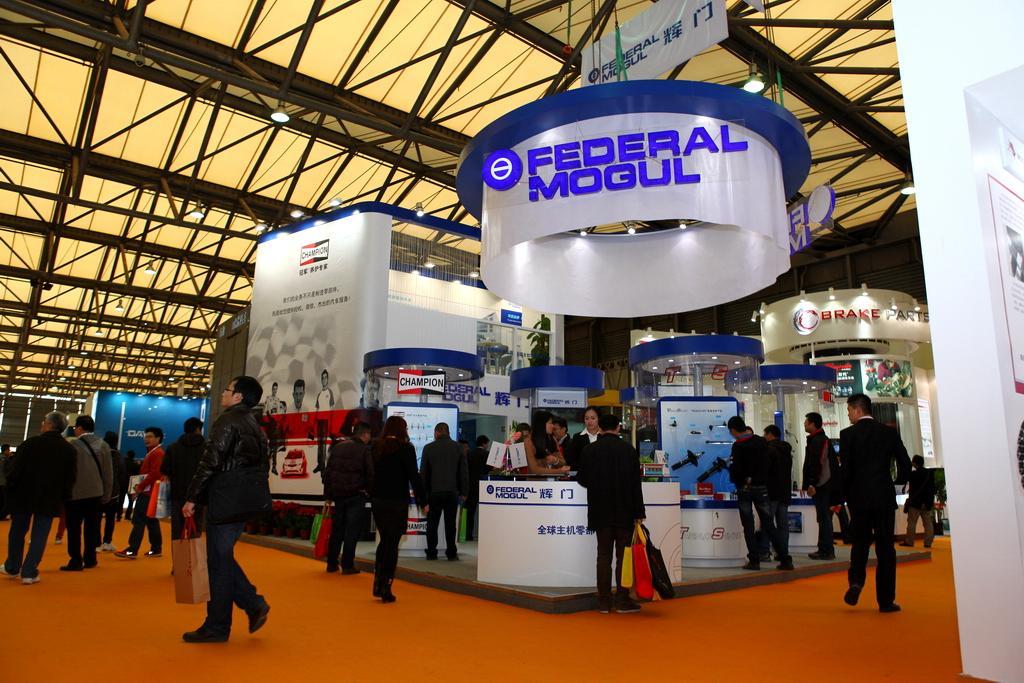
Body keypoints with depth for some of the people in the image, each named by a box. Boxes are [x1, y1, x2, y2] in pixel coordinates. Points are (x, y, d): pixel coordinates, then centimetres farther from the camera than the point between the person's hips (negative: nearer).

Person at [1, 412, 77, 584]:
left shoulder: (30, 444, -11)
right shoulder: (70, 450, -3)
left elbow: (14, 471, -9)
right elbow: (70, 478, 0)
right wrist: (63, 497, 10)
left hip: (23, 496, -1)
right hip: (50, 499, 1)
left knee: (17, 532, 17)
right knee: (39, 536, 6)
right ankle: (29, 572, 5)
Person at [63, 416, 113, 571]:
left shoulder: (73, 445, -11)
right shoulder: (103, 445, 3)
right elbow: (108, 472, 5)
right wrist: (106, 494, 12)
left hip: (75, 493, -4)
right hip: (95, 492, 4)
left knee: (74, 528, 3)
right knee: (91, 527, 11)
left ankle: (76, 561, 4)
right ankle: (90, 559, 15)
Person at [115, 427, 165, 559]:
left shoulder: (157, 453, -12)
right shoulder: (152, 453, 20)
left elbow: (154, 474, -22)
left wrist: (140, 487, -18)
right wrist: (139, 486, 11)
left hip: (148, 493, -10)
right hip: (148, 492, 10)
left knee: (138, 520, -11)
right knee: (151, 521, 12)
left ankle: (132, 550, -12)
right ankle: (156, 549, 16)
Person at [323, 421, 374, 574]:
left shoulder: (337, 447, 10)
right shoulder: (365, 450, -8)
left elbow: (328, 472, 11)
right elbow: (370, 475, -13)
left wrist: (328, 494, 14)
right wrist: (369, 492, 0)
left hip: (338, 494, 6)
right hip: (356, 495, -5)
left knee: (337, 529, 14)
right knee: (352, 530, 2)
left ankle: (331, 564, 19)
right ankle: (347, 565, 3)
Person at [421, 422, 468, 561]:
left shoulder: (428, 448, -1)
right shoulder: (458, 447, 1)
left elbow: (423, 472, 3)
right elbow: (464, 471, 2)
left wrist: (423, 492, 11)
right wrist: (463, 492, 9)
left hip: (434, 492, -1)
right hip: (452, 492, 1)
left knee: (432, 524, 7)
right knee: (451, 523, 6)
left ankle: (431, 552, 9)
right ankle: (451, 553, 7)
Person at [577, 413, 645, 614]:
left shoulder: (591, 450, -3)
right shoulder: (629, 450, -4)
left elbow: (582, 479, 1)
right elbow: (636, 483, -5)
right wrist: (639, 513, -2)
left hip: (601, 512, 1)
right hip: (625, 512, -1)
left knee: (603, 555, 7)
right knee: (623, 556, 6)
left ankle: (604, 601, 10)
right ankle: (622, 600, 8)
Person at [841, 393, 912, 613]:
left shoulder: (848, 434, -5)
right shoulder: (889, 432, 3)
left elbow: (845, 469, -10)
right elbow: (905, 464, 0)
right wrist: (898, 482, 20)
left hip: (859, 498, -1)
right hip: (885, 496, 1)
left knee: (860, 542, 15)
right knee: (885, 548, 7)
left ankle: (856, 581, -7)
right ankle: (886, 600, 8)